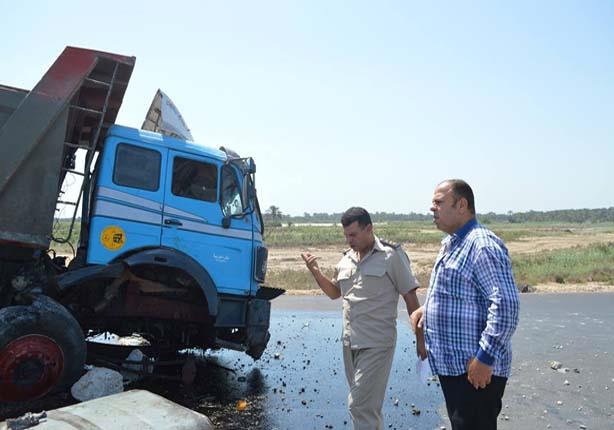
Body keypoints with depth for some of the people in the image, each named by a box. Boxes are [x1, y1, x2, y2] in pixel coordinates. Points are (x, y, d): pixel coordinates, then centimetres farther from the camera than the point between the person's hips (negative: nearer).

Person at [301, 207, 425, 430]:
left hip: (377, 344, -6)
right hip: (350, 342, 6)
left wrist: (420, 338, -4)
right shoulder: (346, 258, 9)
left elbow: (410, 297, -5)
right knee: (368, 404, 18)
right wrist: (315, 272, 3)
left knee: (359, 406, -7)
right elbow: (334, 292, 20)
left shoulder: (391, 256, -9)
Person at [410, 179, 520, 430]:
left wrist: (485, 358, -24)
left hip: (475, 370, -10)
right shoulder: (450, 244, 13)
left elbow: (506, 304, -25)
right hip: (452, 364, 10)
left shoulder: (483, 245, -19)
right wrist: (427, 308, 8)